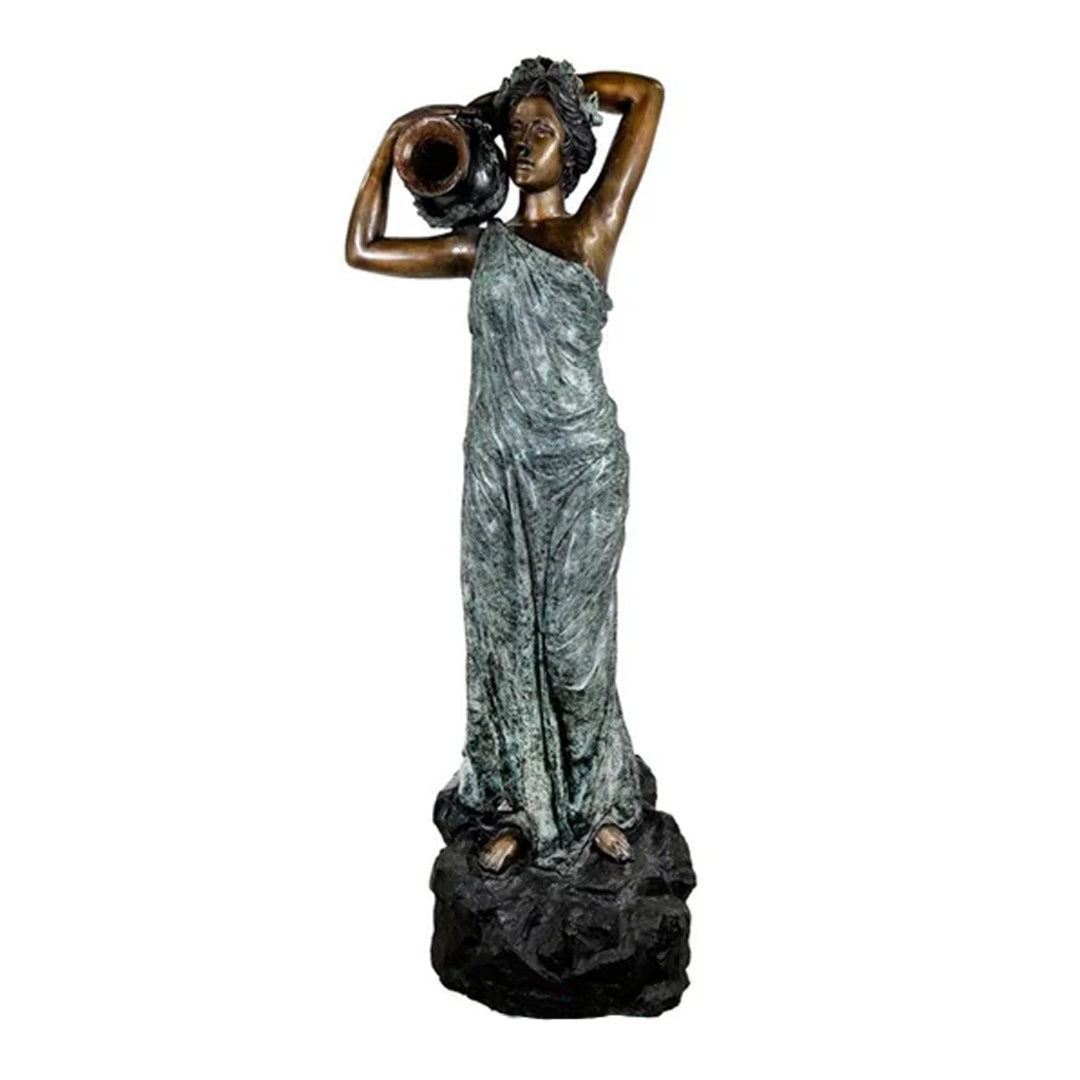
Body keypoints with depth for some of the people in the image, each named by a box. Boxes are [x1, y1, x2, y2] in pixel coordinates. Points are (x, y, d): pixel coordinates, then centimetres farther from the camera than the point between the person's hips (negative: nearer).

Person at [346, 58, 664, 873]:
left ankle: (600, 804, 27)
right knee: (507, 638, 9)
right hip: (498, 468, 4)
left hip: (582, 466, -3)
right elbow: (362, 250, 17)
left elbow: (648, 93, 5)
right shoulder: (481, 246, 14)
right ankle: (526, 809, 26)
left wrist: (565, 91, 15)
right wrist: (393, 143, 16)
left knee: (573, 642, 5)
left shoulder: (593, 230, 4)